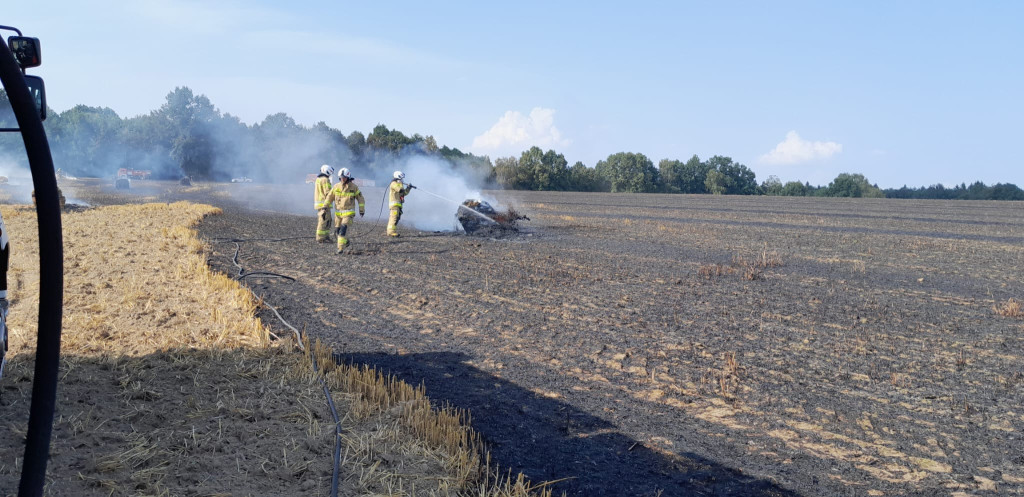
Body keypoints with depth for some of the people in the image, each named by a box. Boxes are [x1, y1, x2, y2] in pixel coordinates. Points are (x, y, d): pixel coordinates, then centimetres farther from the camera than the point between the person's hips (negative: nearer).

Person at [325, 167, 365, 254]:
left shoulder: (353, 187, -6)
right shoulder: (336, 186, 0)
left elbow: (360, 198, 3)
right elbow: (329, 197, 5)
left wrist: (362, 209, 2)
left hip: (348, 213, -4)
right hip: (338, 212, 4)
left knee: (343, 229, -18)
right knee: (338, 230, 12)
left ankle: (340, 248, -17)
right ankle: (346, 241, 40)